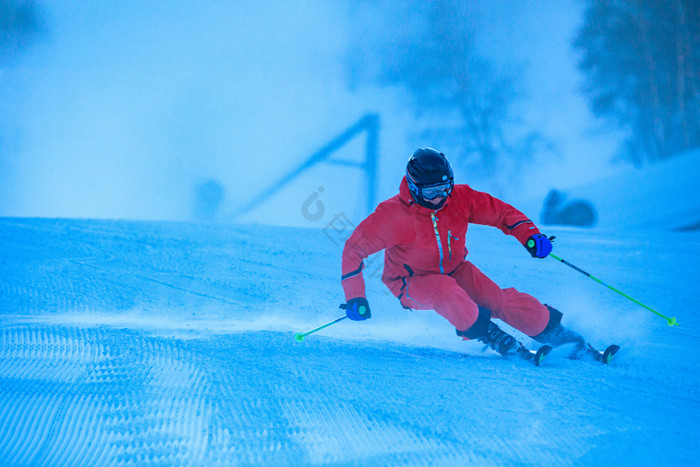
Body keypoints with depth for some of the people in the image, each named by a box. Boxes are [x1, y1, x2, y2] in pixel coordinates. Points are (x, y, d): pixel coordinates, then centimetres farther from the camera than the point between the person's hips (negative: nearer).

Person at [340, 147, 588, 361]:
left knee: (498, 299, -18)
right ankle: (494, 338, -27)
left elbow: (501, 212, -5)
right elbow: (354, 248, -19)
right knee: (444, 290, -36)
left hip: (454, 271, 4)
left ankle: (553, 331, -8)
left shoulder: (459, 199, -14)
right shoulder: (394, 214, -24)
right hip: (412, 283, -4)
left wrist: (529, 234, -23)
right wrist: (355, 297, -26)